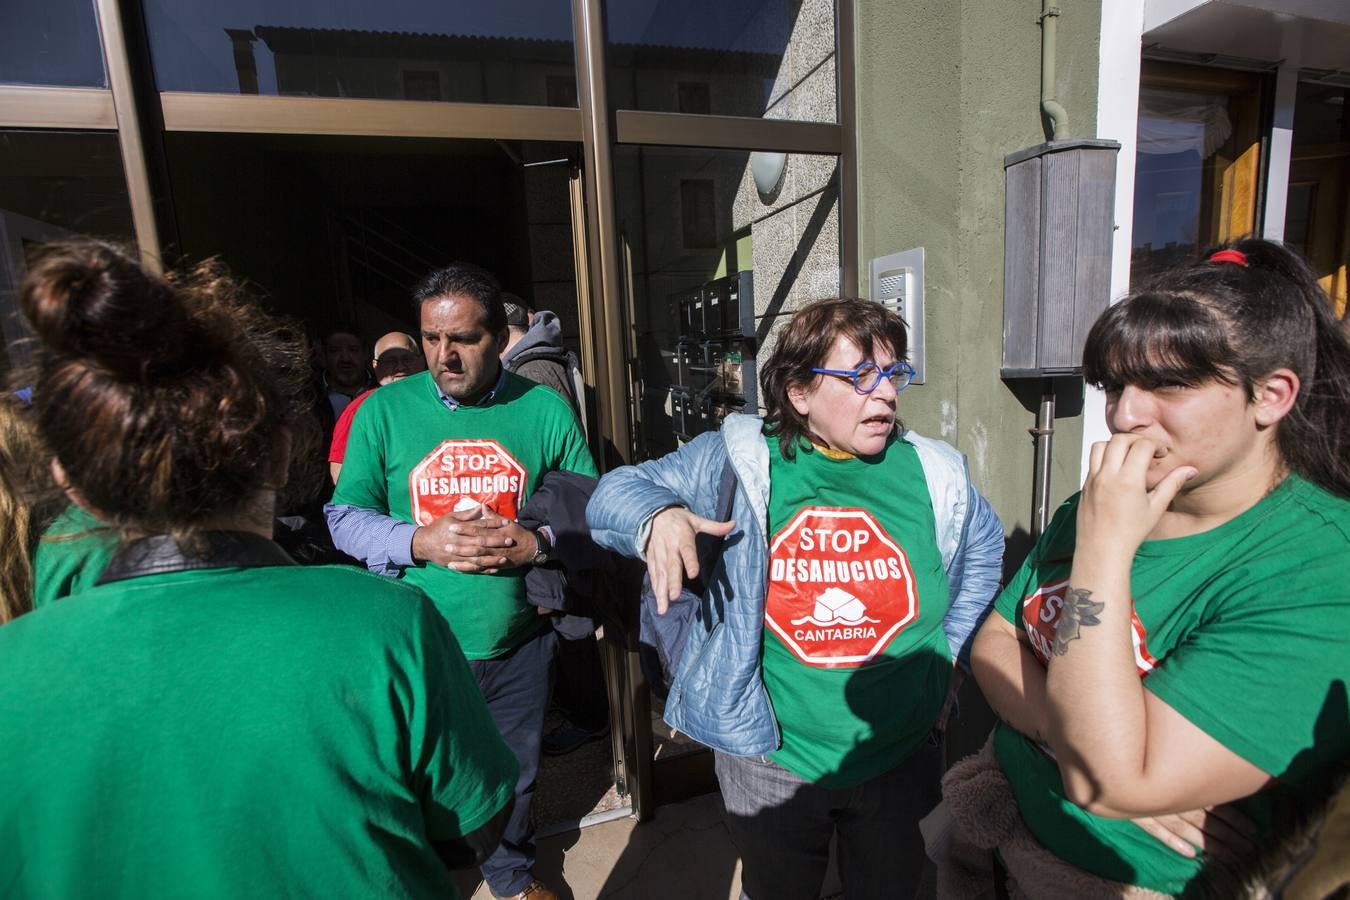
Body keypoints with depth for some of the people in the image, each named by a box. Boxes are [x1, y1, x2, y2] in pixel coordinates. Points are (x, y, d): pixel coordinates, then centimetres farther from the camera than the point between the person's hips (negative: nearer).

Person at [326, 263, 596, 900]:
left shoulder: (545, 409, -7)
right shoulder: (384, 410, -6)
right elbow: (345, 516, -6)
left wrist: (537, 543, -22)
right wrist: (420, 541, -24)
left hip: (517, 640, 1)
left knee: (513, 775, 23)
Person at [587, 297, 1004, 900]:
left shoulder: (935, 475, -7)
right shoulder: (737, 460, -14)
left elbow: (983, 551, 12)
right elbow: (618, 490, -10)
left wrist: (943, 661, 10)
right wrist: (657, 514, -33)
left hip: (899, 760, 2)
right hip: (769, 760, -1)